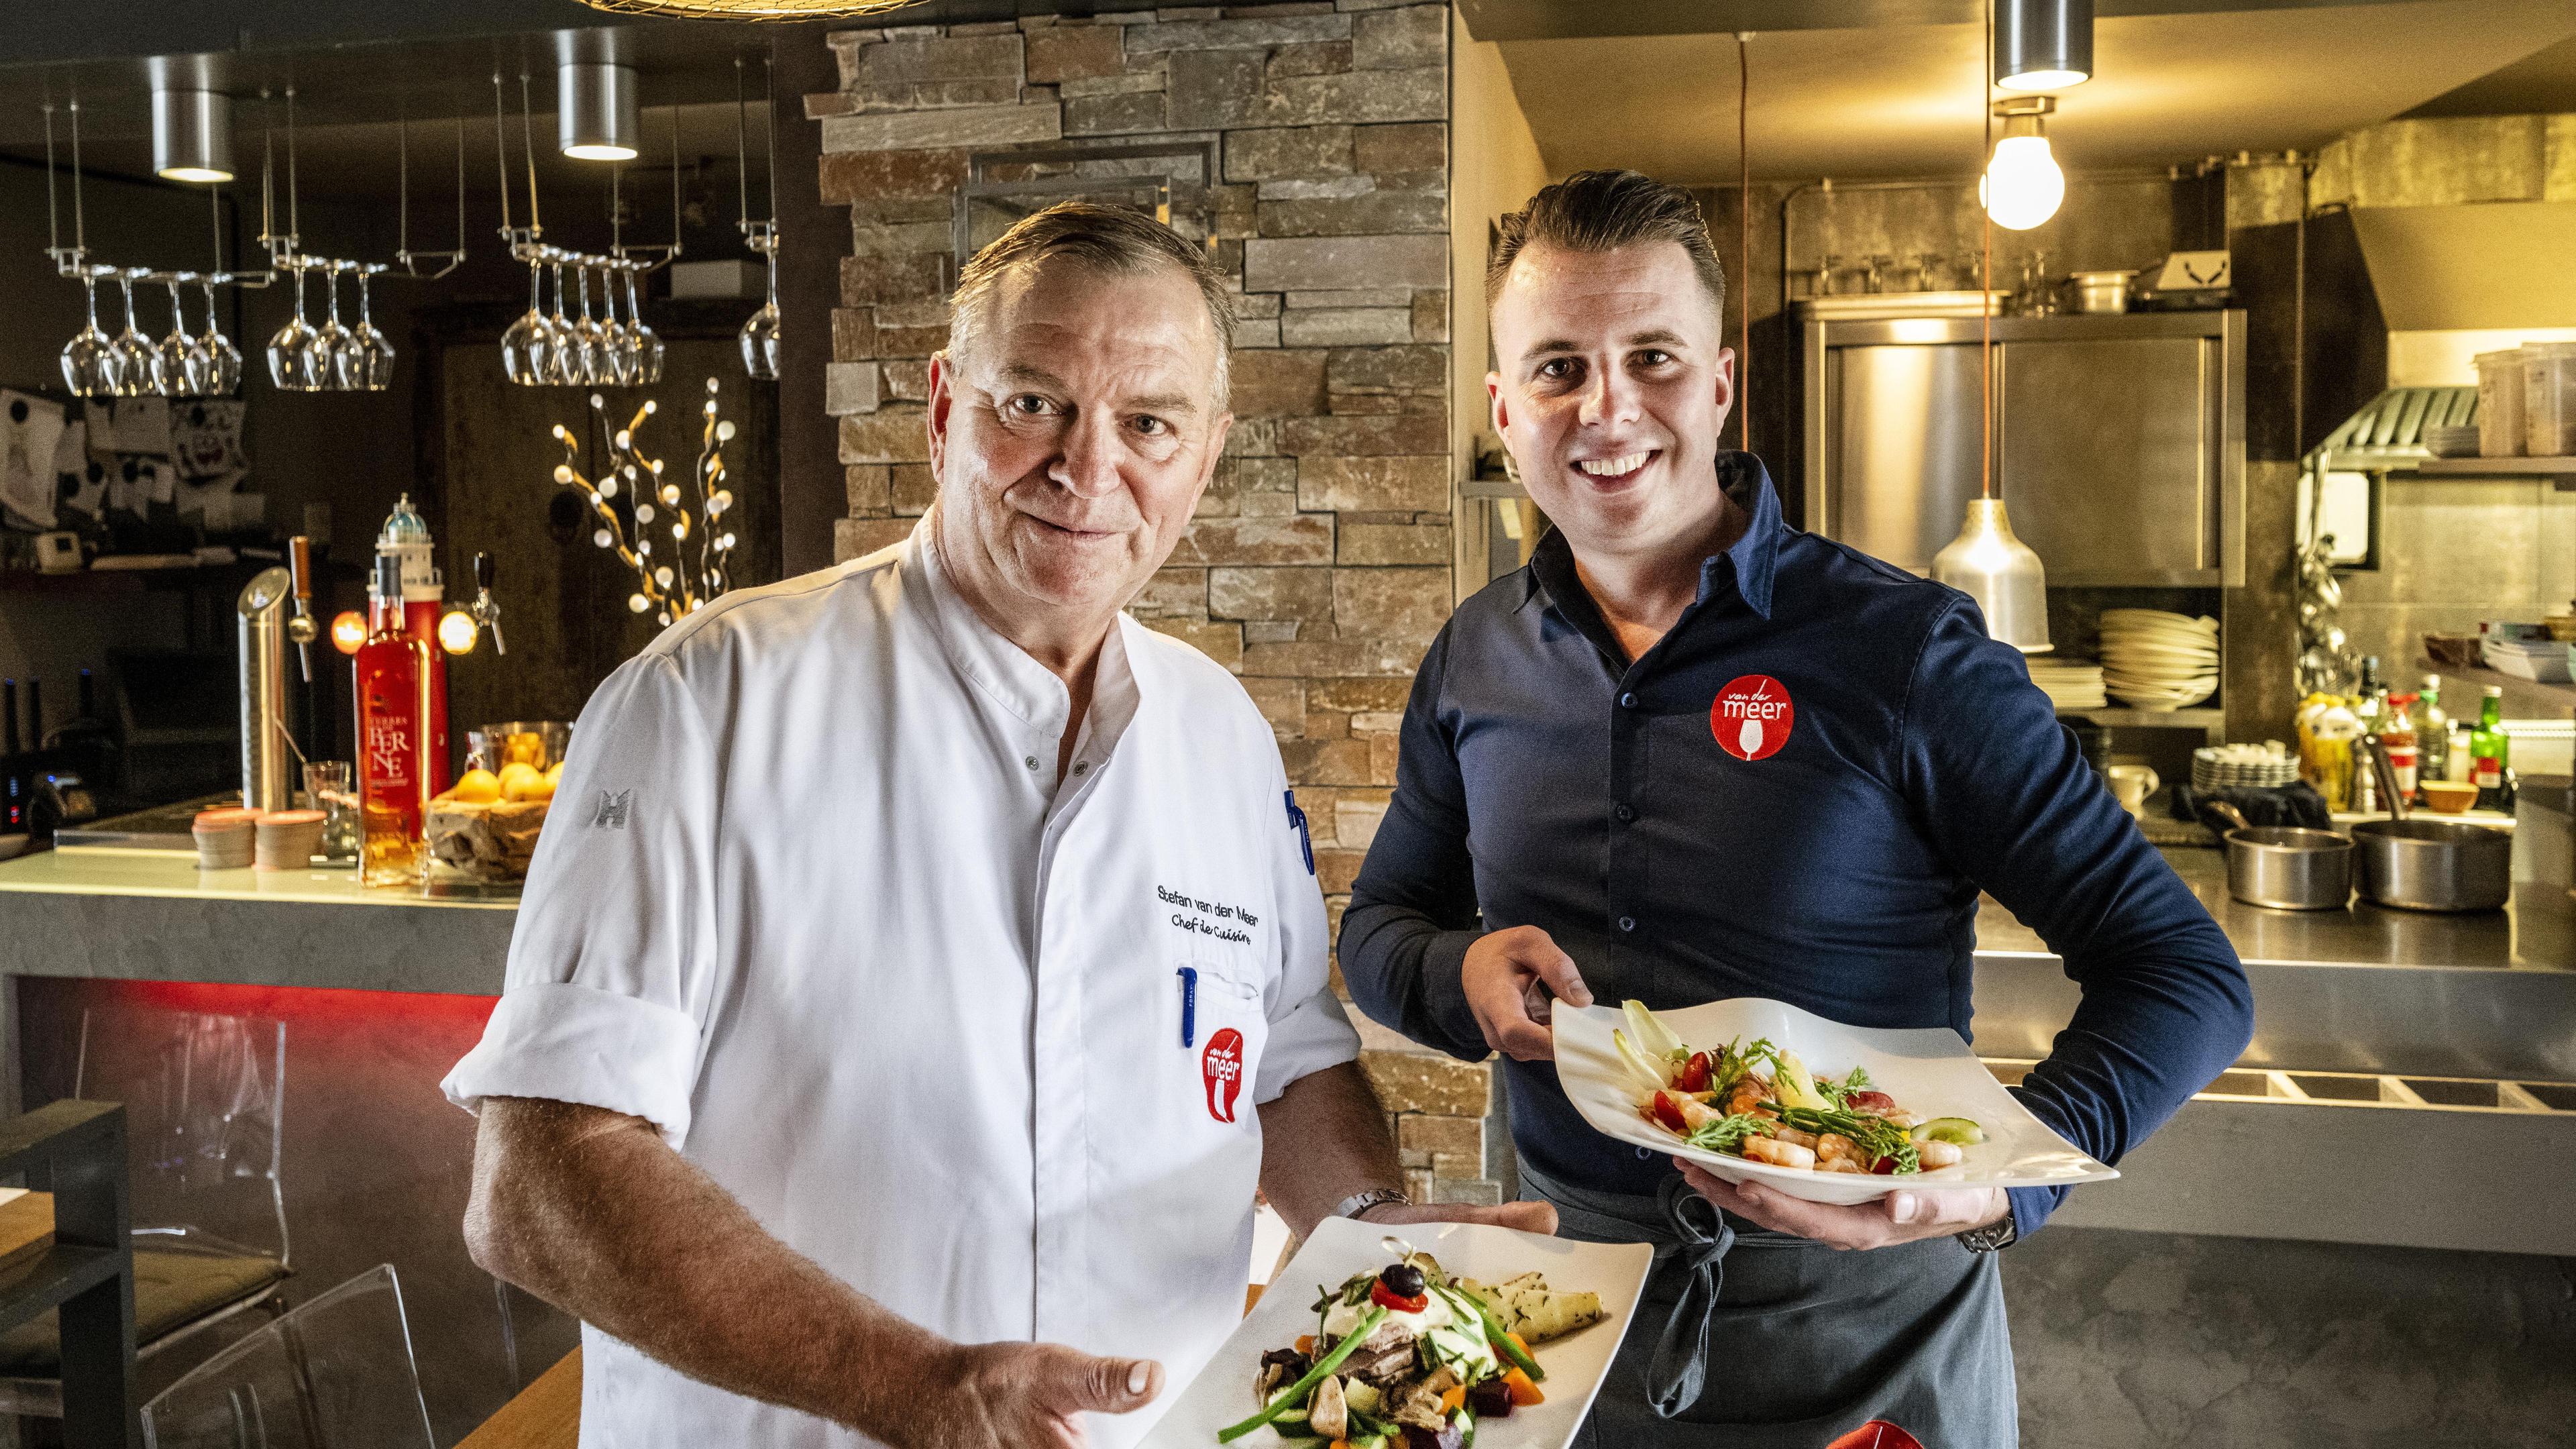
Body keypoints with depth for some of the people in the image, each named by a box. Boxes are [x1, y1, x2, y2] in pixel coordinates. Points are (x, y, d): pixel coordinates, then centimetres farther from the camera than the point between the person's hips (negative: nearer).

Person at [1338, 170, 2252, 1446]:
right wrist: (1460, 975, -10)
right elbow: (1380, 921, 14)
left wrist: (2008, 1178, -30)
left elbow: (2186, 976, -13)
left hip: (1863, 1334, -4)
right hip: (1566, 1293, 4)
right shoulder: (1475, 662, 0)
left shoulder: (1904, 651, -14)